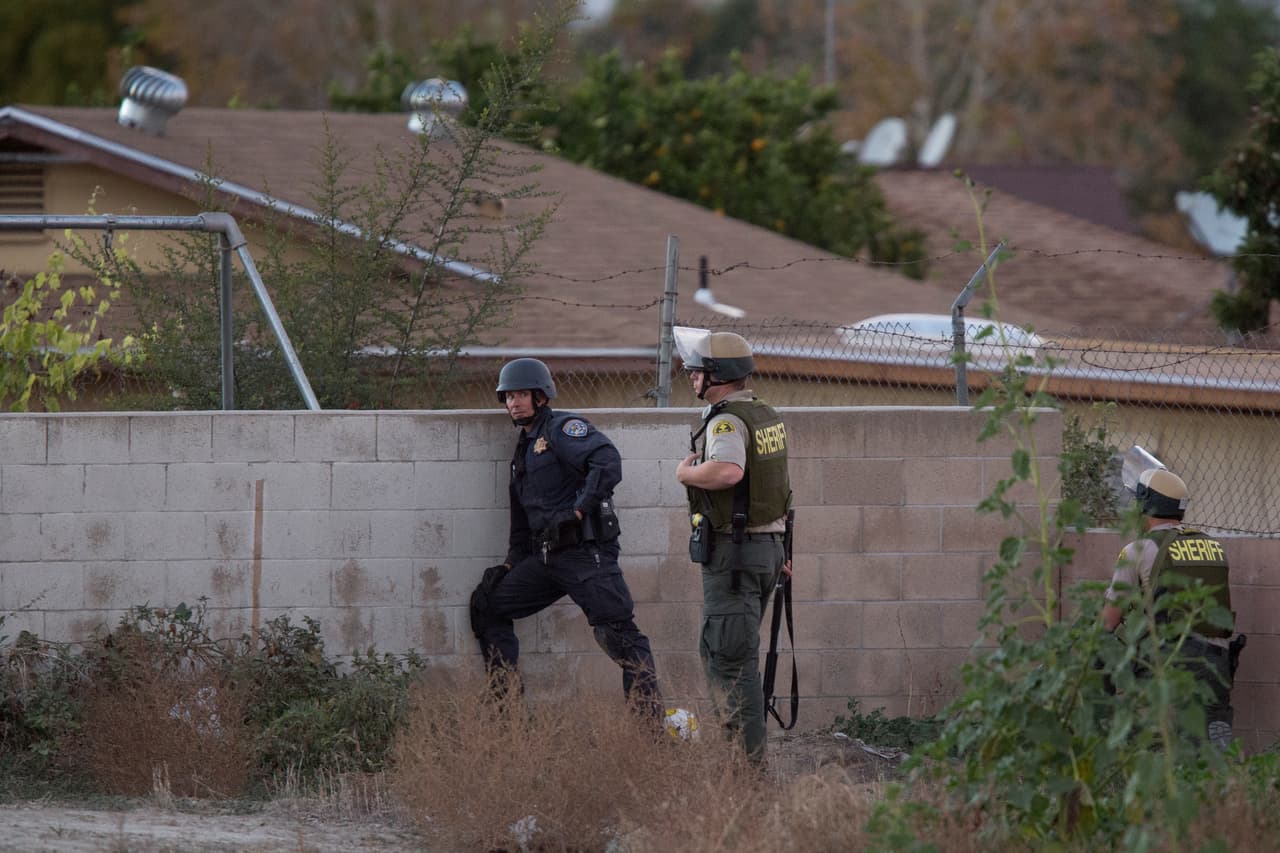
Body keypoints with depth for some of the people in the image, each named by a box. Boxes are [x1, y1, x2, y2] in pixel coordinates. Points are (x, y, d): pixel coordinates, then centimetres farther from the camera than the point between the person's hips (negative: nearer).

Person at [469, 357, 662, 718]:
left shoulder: (562, 428, -3)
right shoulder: (523, 449, 24)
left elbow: (607, 461, -20)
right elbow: (522, 518, 30)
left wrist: (577, 511, -22)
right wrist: (510, 565, 21)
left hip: (585, 552, -10)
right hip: (545, 558, 10)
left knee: (616, 631, -15)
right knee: (487, 605, 10)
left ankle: (652, 718, -18)